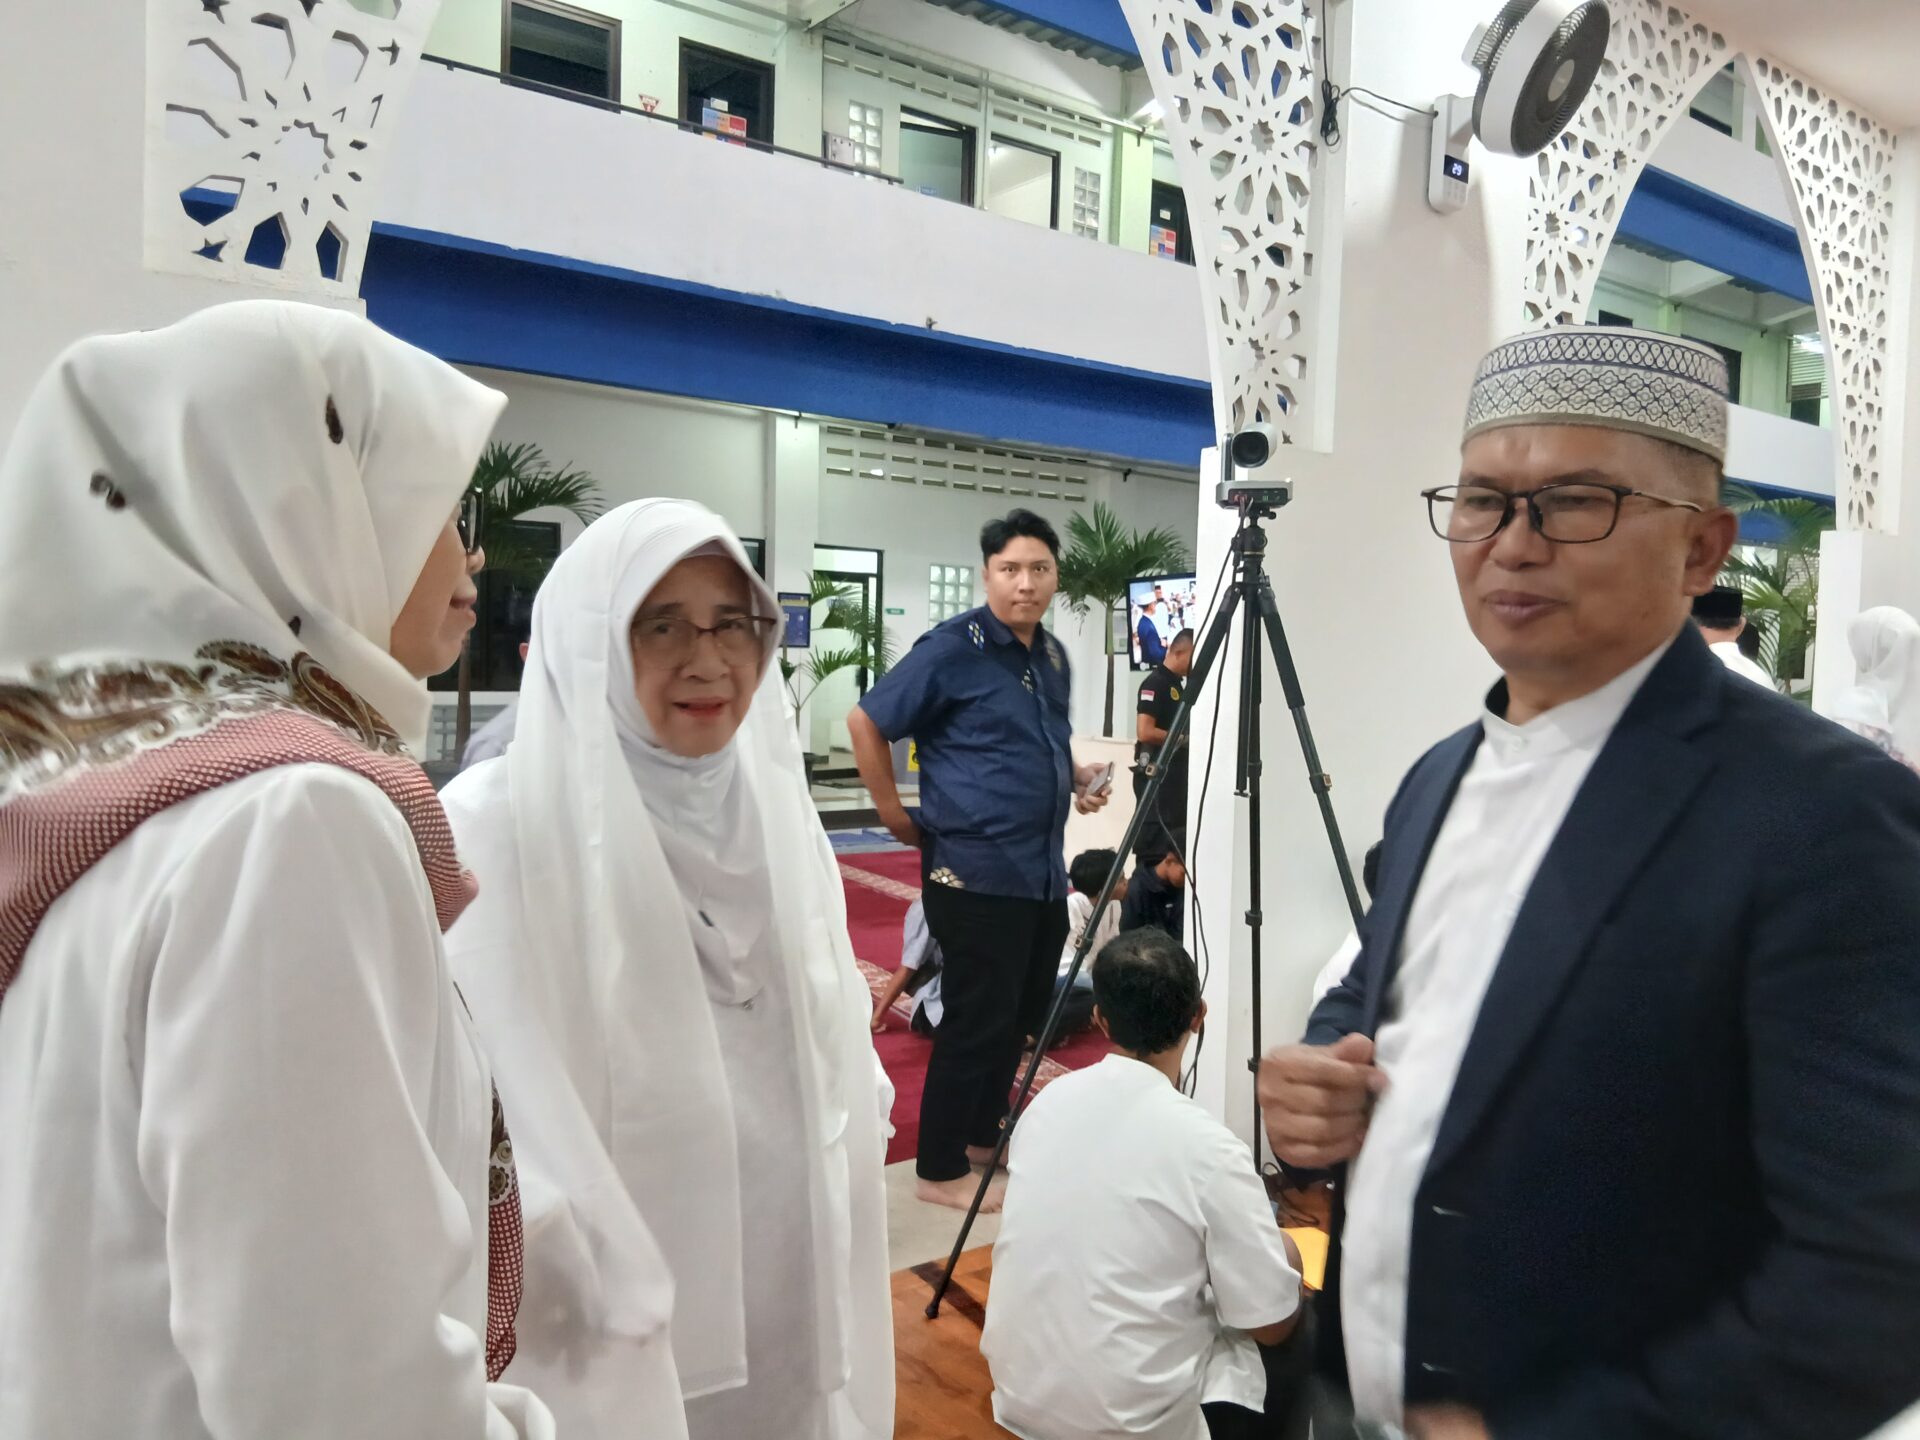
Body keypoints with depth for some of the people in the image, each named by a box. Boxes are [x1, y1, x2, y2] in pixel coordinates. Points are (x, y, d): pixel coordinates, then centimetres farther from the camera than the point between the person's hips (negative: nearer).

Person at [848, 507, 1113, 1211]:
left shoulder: (1053, 655, 11)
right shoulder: (951, 648, -12)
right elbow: (866, 722, -8)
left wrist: (1076, 776, 6)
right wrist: (895, 814, -7)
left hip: (1044, 870, 8)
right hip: (975, 872, -8)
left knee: (1021, 1017, 16)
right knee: (976, 1022, -1)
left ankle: (983, 1137, 34)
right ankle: (940, 1170, 14)